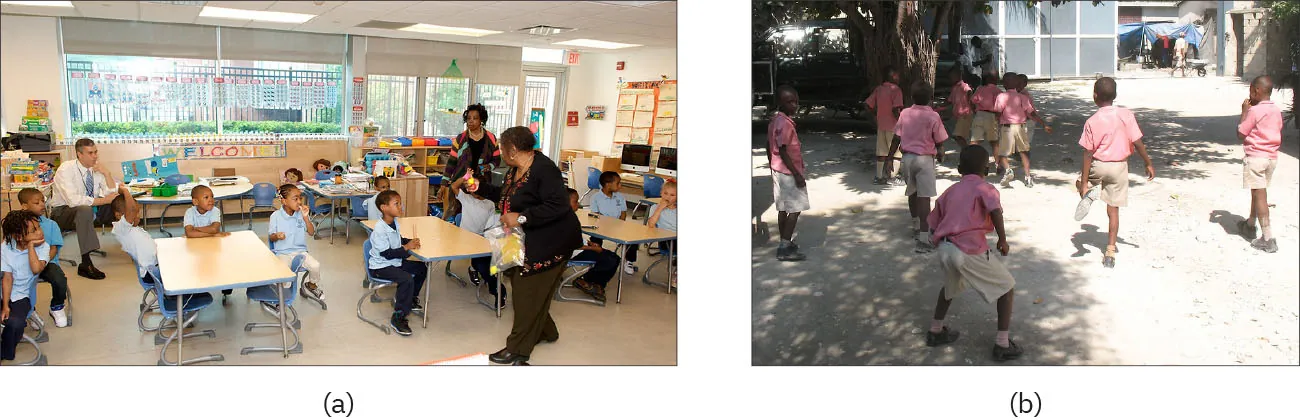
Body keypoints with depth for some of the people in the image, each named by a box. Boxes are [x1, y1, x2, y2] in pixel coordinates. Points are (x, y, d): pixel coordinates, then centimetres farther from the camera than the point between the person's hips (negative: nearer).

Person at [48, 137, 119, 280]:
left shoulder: (97, 168, -3)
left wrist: (106, 173, -17)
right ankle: (85, 264, -40)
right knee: (85, 210, -39)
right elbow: (74, 200, -33)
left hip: (88, 210, 6)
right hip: (63, 212, -6)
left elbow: (113, 194, -6)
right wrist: (103, 200, -31)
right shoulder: (65, 170, -19)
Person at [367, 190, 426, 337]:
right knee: (407, 279, -29)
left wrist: (411, 242, -1)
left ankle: (410, 299, 33)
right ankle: (398, 318, -21)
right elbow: (387, 254, -25)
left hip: (395, 261, 10)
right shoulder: (380, 229, -25)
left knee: (421, 268, 14)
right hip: (380, 267, -10)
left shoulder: (395, 222, 4)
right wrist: (407, 247, -24)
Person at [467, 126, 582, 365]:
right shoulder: (515, 169, 8)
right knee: (521, 286, 15)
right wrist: (480, 188, 13)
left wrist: (521, 218, -31)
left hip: (550, 242, -10)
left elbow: (559, 206, -31)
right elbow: (505, 196, 23)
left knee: (529, 292, -6)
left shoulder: (543, 169, -23)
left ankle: (518, 350, 4)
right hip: (528, 239, 10)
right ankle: (545, 331, 34)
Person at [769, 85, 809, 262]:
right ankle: (785, 248, -5)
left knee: (783, 209, 14)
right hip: (788, 173, -9)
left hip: (778, 171, 9)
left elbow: (770, 148, 15)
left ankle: (785, 244, 21)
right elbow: (783, 151, -23)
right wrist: (797, 174, -20)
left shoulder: (775, 121, 9)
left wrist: (773, 168, 23)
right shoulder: (784, 123, -20)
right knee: (795, 209, -5)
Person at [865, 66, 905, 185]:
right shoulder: (896, 90, -14)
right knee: (896, 151, 5)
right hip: (893, 126, -6)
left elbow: (869, 105, 5)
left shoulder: (878, 89, 5)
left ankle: (879, 177, 14)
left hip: (880, 125, 6)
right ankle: (892, 177, 6)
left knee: (881, 152, 12)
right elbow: (896, 110, -22)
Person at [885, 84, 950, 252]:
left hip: (907, 157, 5)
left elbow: (896, 139, 4)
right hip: (924, 159, -5)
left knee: (912, 193, 22)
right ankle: (923, 239, -16)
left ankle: (916, 226, 41)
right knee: (924, 197, -8)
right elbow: (939, 143, -4)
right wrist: (940, 152, 17)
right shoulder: (933, 116, -9)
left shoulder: (904, 114, 2)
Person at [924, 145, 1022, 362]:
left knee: (951, 285, 35)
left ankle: (935, 331, 43)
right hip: (971, 251, -6)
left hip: (944, 248, 6)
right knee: (1007, 287, 13)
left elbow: (935, 222, 17)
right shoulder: (985, 188, 3)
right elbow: (995, 211, -17)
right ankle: (1002, 344, 9)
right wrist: (1003, 240, -7)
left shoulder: (950, 191, 19)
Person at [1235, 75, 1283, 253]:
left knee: (1259, 195, -8)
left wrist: (1244, 112, -4)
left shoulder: (1254, 111, -14)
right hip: (1272, 157, 8)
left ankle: (1268, 238, -12)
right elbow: (1278, 136, 15)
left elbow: (1240, 134, -9)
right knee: (1258, 193, 22)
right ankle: (1250, 225, 39)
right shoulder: (1277, 111, 9)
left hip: (1255, 157, -8)